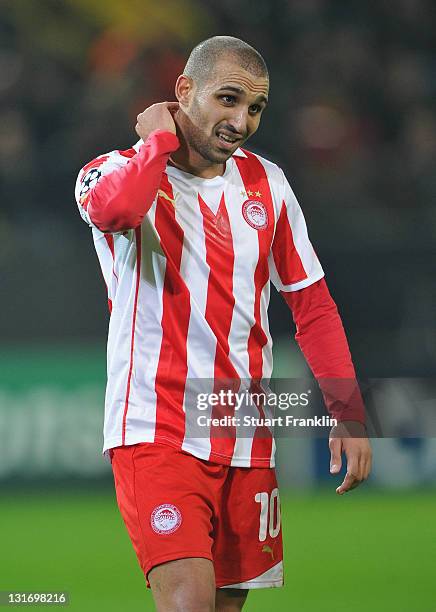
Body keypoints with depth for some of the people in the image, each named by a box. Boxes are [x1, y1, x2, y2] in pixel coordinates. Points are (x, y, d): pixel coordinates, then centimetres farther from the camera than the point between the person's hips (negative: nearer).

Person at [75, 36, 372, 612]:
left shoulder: (267, 184, 11)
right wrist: (160, 138, -13)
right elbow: (111, 208, -30)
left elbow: (312, 304, 15)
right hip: (156, 430, -5)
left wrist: (348, 412, 6)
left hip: (247, 439, 5)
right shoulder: (119, 171, -3)